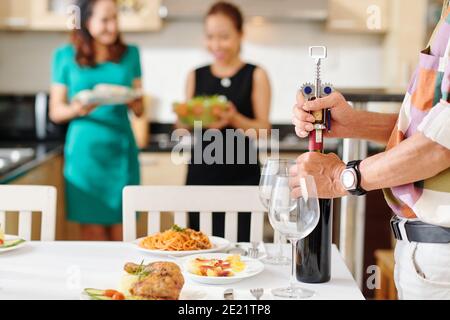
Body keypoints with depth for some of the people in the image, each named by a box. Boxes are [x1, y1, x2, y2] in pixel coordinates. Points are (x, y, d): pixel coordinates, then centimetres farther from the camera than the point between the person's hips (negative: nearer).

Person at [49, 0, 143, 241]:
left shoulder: (130, 54, 9)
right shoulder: (65, 56, 3)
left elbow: (139, 110, 10)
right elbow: (56, 112, 3)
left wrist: (131, 101, -12)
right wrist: (76, 109, -17)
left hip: (121, 151, 2)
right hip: (85, 151, -1)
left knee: (121, 234, 4)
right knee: (93, 233, 2)